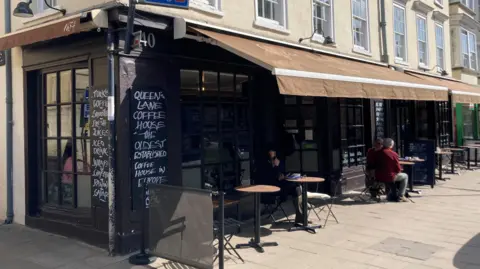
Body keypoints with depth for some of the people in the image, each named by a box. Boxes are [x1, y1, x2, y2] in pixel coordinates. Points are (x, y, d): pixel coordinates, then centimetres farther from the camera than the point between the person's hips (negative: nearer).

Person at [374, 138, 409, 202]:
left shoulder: (378, 153, 1)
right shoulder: (393, 154, -14)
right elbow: (398, 169, -9)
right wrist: (399, 170, 17)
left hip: (378, 177, 6)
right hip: (388, 177, -6)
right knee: (405, 176, 19)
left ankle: (393, 195, 37)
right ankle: (401, 196, 15)